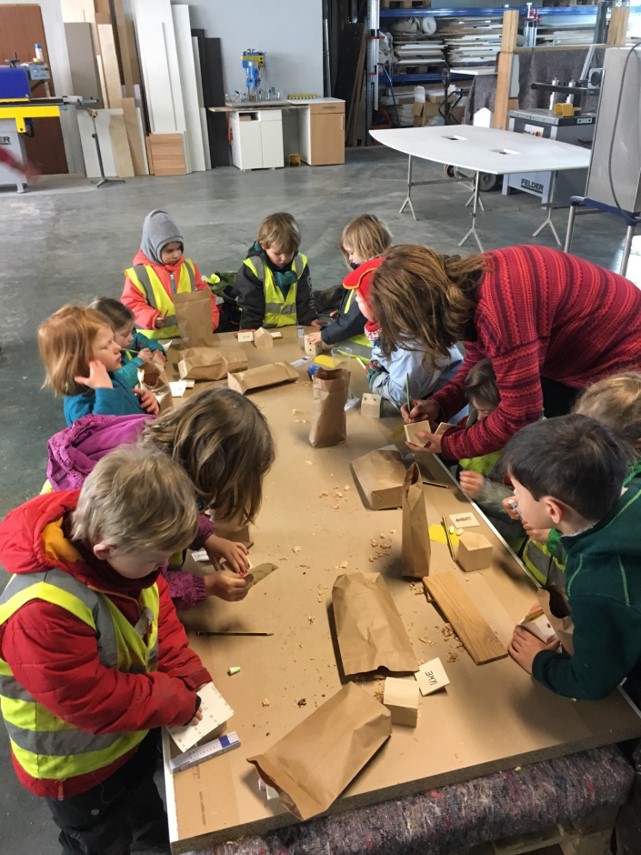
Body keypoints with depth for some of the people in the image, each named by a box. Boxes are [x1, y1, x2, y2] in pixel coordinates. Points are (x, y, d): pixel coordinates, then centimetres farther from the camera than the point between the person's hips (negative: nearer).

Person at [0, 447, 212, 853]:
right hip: (76, 763, -6)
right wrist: (180, 701, -24)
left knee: (142, 786, 36)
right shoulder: (42, 612, -43)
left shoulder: (123, 549, -22)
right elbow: (93, 702, -34)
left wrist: (189, 678, -17)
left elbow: (158, 608, -6)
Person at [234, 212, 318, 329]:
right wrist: (250, 330, -14)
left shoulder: (300, 264, 1)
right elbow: (249, 306, -6)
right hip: (263, 330, -4)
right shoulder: (252, 268, -10)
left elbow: (304, 299, 7)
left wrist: (311, 320, -5)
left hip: (293, 328, 4)